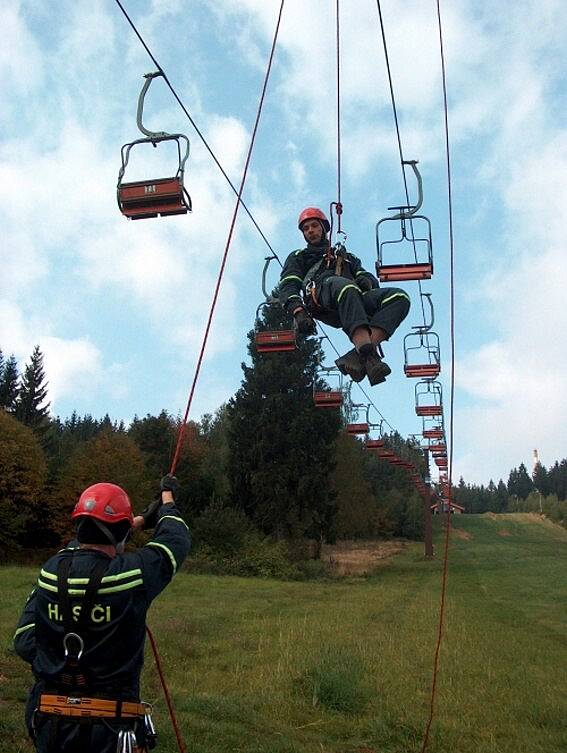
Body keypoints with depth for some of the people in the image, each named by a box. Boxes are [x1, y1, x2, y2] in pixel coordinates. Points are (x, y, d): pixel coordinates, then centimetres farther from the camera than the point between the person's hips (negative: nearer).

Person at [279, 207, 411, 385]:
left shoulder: (346, 256, 43)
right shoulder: (298, 257, 34)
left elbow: (371, 279, 28)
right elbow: (288, 286, 14)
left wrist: (366, 280, -1)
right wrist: (298, 312, -9)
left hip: (354, 299, 4)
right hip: (320, 298, -4)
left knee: (399, 297, -25)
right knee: (344, 286, -40)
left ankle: (358, 355, -42)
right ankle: (369, 356, -56)